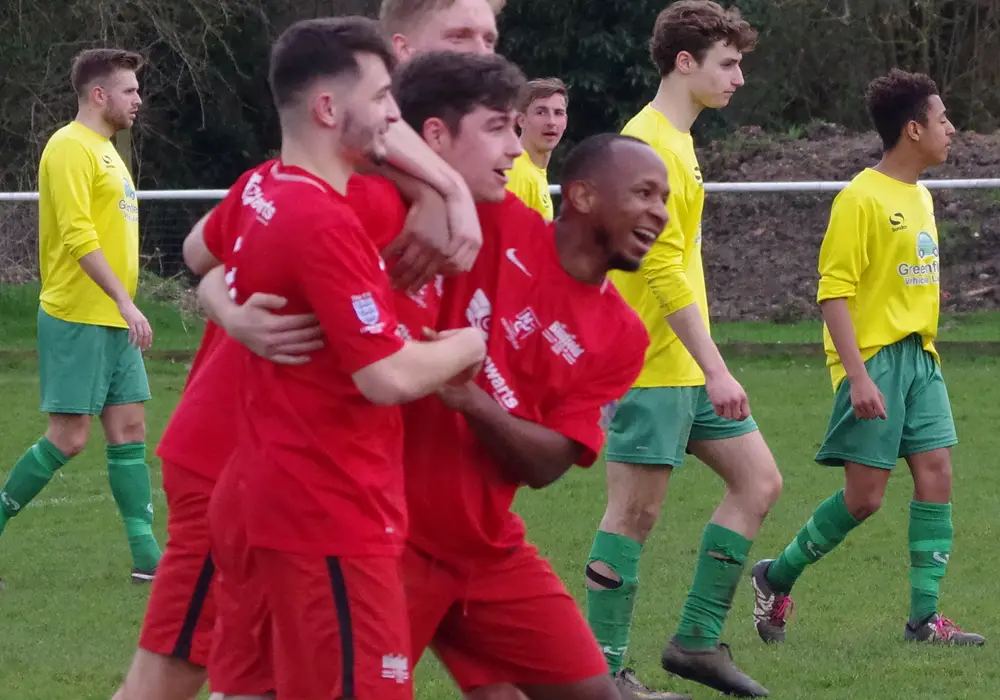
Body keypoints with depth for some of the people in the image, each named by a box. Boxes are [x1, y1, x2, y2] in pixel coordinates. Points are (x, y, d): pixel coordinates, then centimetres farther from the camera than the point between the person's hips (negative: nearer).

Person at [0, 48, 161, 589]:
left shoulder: (104, 151, 17)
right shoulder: (70, 148, -12)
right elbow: (78, 236, -22)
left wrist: (123, 305, 18)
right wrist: (124, 300, -26)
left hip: (113, 323, 9)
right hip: (76, 319, -9)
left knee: (129, 430, 4)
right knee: (67, 438, -8)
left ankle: (146, 556, 3)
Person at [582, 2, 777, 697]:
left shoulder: (674, 141, 16)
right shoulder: (648, 145, -16)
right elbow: (664, 270, -21)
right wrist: (716, 370, -22)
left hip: (688, 365, 10)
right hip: (651, 366, -10)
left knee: (759, 481, 8)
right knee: (635, 513, -4)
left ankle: (698, 640, 12)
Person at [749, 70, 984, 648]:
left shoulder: (921, 197, 13)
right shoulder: (862, 199, -13)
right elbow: (834, 292, -16)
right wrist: (858, 376, -22)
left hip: (919, 357, 8)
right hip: (873, 360, -8)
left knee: (937, 474, -2)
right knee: (865, 497, -5)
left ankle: (925, 617, 0)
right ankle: (777, 579, 15)